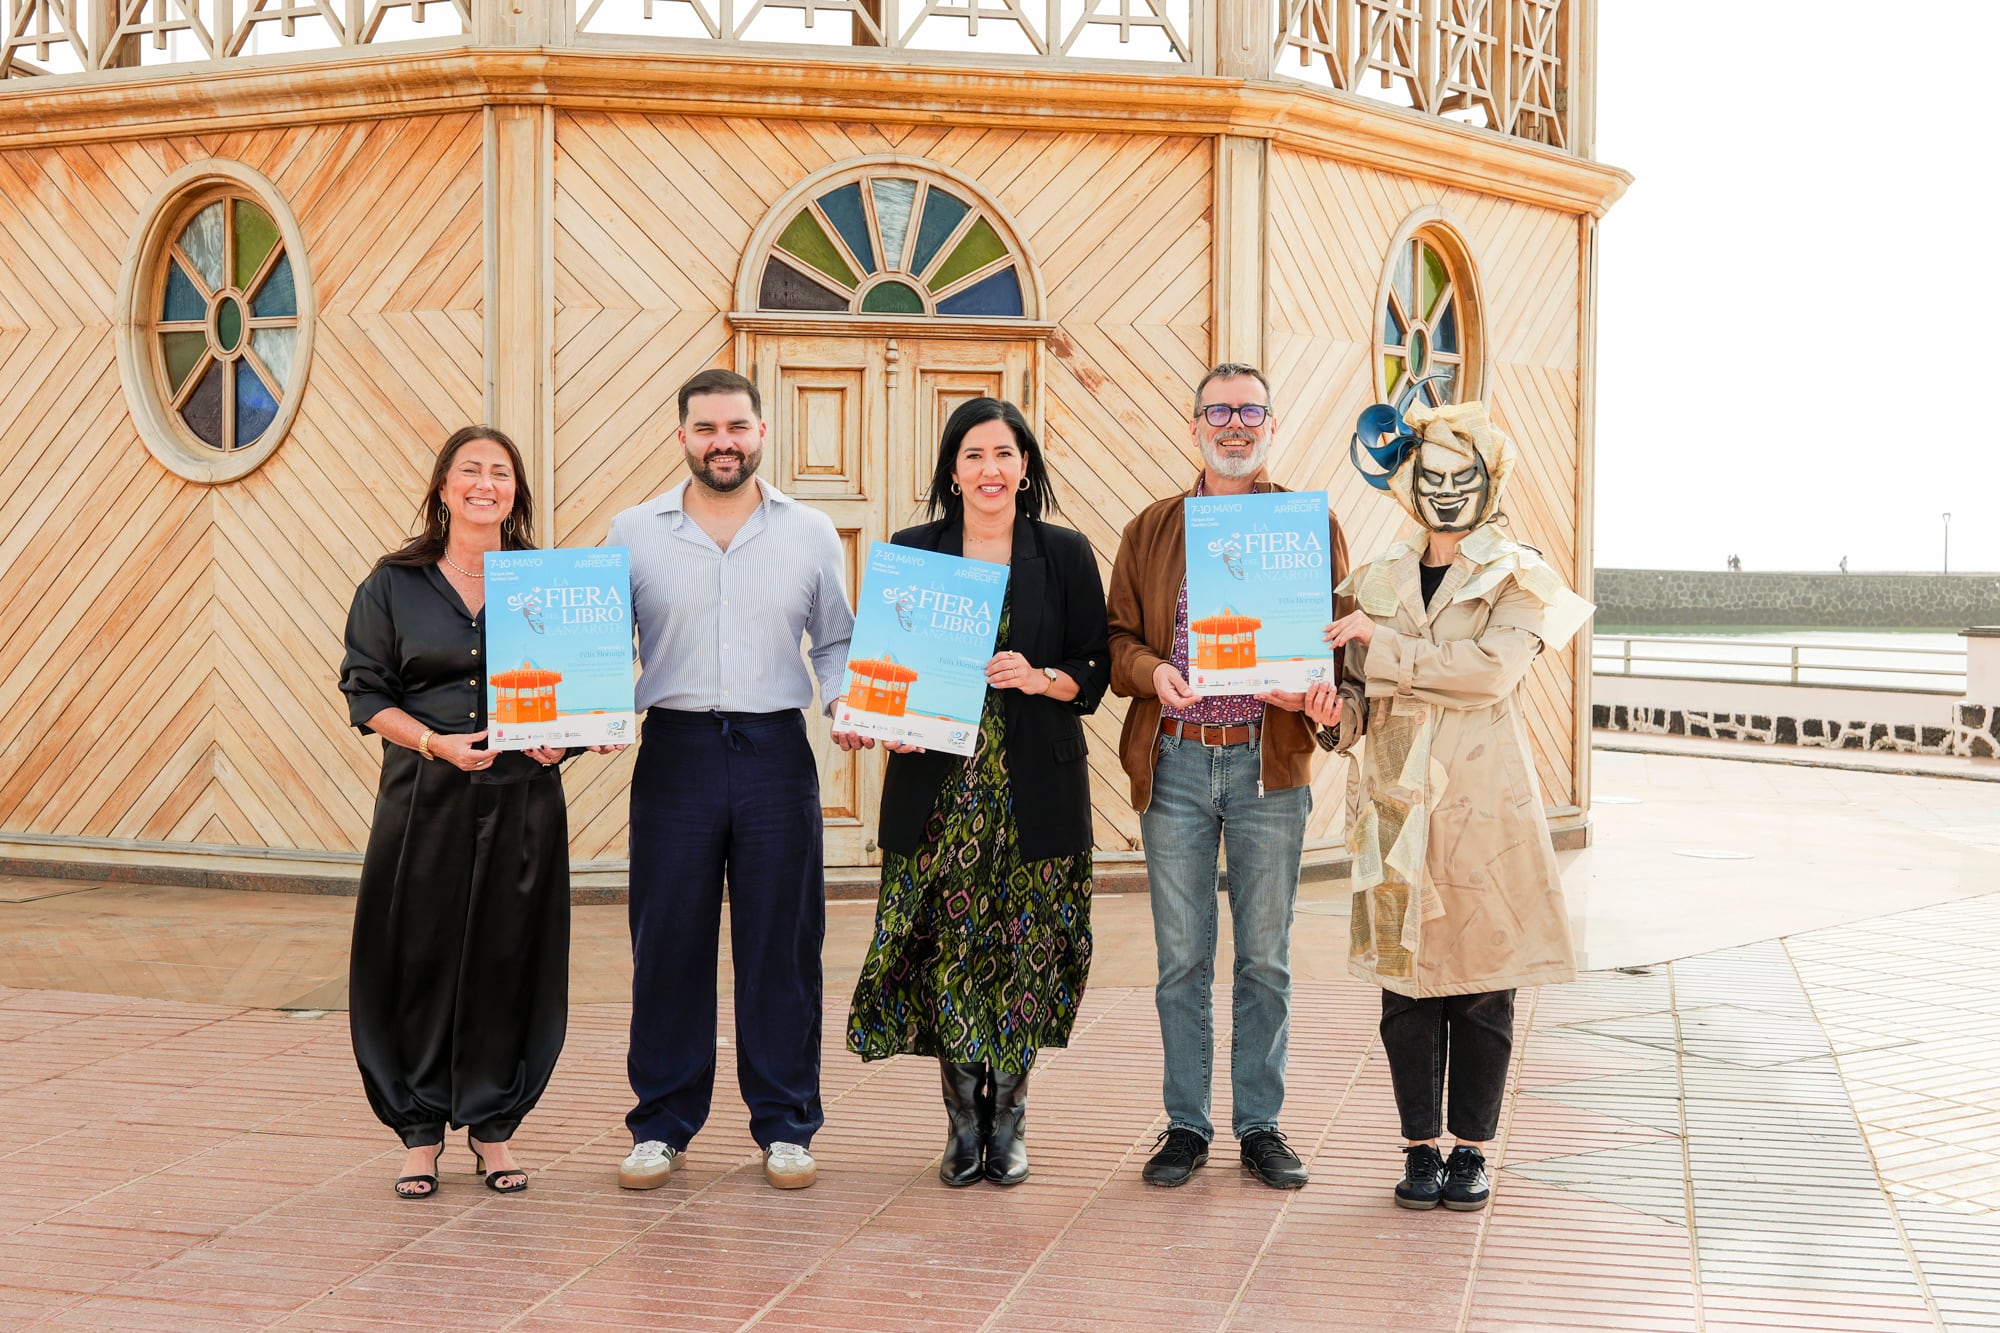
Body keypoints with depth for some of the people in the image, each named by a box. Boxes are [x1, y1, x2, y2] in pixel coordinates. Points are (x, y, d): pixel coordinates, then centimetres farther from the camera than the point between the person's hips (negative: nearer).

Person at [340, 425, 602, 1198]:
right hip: (424, 799, -1)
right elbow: (367, 693, 2)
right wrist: (434, 741, -14)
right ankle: (420, 1132, 14)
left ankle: (493, 1124, 18)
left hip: (523, 797, 1)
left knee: (507, 959, 4)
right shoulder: (394, 585, 4)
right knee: (419, 959, 1)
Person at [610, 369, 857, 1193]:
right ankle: (662, 1125, 15)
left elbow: (836, 644, 12)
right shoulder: (634, 534, 7)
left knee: (782, 941, 4)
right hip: (674, 749, 0)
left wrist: (850, 706, -6)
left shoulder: (810, 534, 8)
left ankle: (784, 1126, 15)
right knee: (667, 940, 3)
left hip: (776, 751, 0)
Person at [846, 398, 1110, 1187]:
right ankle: (963, 1121, 14)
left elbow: (1096, 671, 4)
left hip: (1035, 786, 0)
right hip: (937, 784, 1)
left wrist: (1040, 678, -15)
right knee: (946, 949, -1)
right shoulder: (911, 552, 7)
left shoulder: (1065, 555, 5)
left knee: (1025, 950, 1)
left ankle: (1009, 1121, 16)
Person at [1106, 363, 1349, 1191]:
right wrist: (1152, 672, -12)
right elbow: (1116, 639, 10)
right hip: (1174, 760, 1)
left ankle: (1260, 1124, 16)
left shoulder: (1311, 525, 7)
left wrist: (1321, 691, -17)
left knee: (1265, 957, 5)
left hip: (1269, 761, -1)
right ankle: (1186, 1125, 15)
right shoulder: (1149, 530, 11)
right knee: (1181, 958, 5)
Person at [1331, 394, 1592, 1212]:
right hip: (1397, 801, 3)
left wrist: (1383, 645, -16)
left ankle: (1472, 1150, 14)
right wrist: (1335, 707, -8)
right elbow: (1355, 687, 16)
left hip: (1484, 802, -3)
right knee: (1406, 978, 4)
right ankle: (1420, 1149, 15)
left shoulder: (1518, 578, 1)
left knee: (1483, 981, 2)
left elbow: (1492, 668, -16)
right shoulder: (1378, 578, 13)